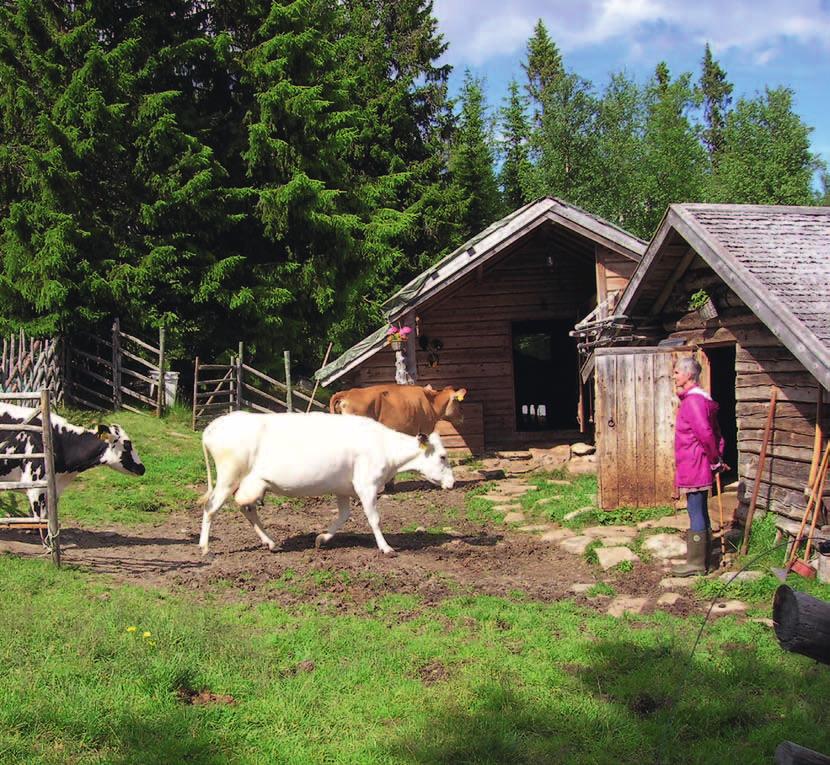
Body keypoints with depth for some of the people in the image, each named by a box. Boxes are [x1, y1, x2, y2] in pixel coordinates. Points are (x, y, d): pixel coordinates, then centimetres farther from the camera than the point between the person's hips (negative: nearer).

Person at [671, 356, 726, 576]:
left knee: (696, 513, -4)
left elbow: (705, 433, -26)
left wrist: (715, 460, -15)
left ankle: (696, 563, 1)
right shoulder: (699, 398, 16)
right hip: (699, 468, 11)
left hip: (693, 467, -11)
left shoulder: (693, 400, -17)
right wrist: (717, 458, 12)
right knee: (701, 513, 15)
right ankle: (703, 559, 24)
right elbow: (715, 434, 19)